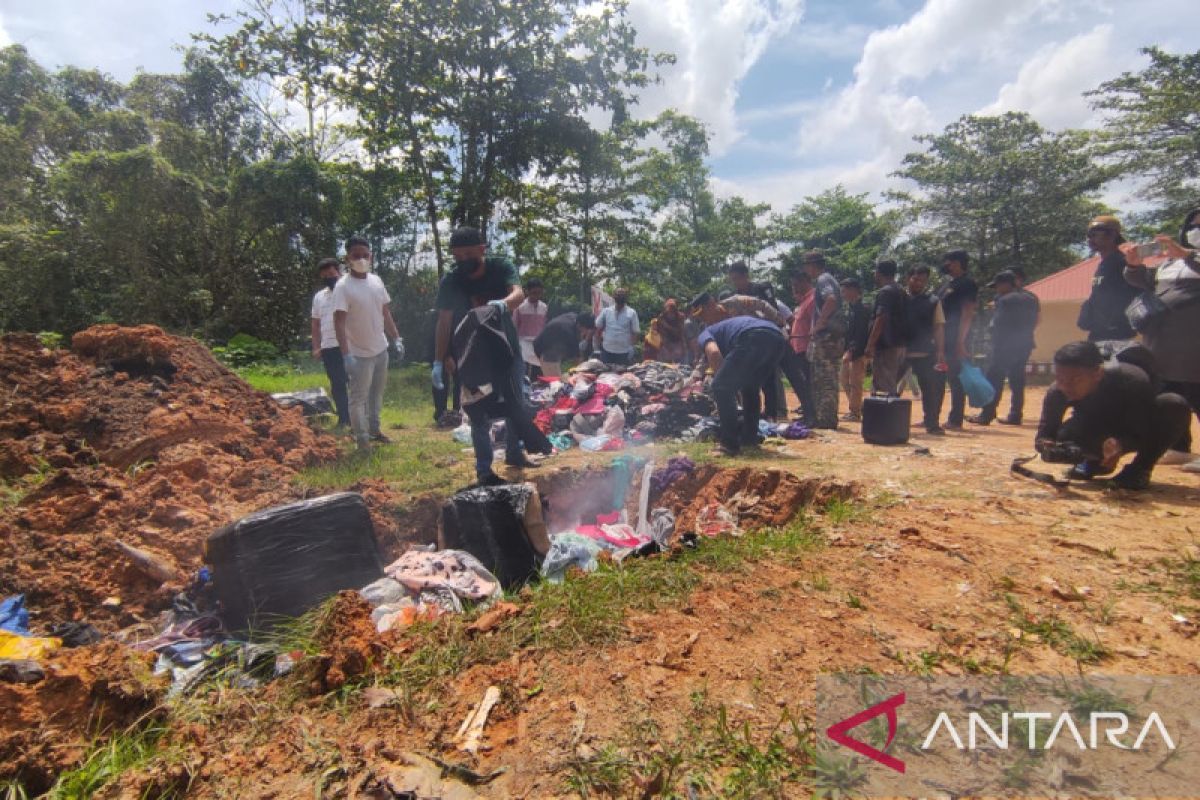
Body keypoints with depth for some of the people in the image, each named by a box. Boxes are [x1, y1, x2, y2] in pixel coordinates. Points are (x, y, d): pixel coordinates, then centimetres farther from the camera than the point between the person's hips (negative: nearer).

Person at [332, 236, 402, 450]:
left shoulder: (376, 281, 3)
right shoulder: (343, 286, -16)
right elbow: (339, 322, -20)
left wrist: (396, 337, 9)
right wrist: (346, 355, -26)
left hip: (381, 350, 7)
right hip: (360, 354, -7)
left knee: (377, 393, 18)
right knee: (359, 398, 1)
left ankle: (374, 430, 32)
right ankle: (362, 441, 9)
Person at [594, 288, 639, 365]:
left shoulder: (631, 313, -2)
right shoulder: (606, 311, 3)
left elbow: (635, 332, -2)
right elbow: (598, 328, 10)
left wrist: (631, 346, -7)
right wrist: (598, 343, 7)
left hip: (624, 352, -2)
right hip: (607, 351, 2)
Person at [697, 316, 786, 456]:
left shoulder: (704, 334, 26)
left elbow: (714, 353, -1)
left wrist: (721, 379, 11)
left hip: (754, 338, -8)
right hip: (777, 339, 8)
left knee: (721, 387, 4)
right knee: (751, 388, 28)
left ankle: (730, 444, 3)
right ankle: (749, 437, 29)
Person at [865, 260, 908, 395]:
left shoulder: (884, 292, -12)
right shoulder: (900, 291, 17)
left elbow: (881, 318, -21)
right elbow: (900, 318, 19)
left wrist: (870, 344, -21)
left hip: (886, 345, -10)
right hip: (899, 345, 10)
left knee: (881, 387, -10)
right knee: (893, 387, 15)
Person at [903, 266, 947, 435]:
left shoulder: (933, 301, 5)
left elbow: (939, 326, 1)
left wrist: (940, 351, -9)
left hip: (926, 353, 0)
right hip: (901, 351, 0)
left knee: (931, 388, 0)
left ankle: (931, 423, 12)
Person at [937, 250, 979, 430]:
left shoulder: (967, 283, -8)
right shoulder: (949, 284, 19)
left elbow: (967, 313, -15)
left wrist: (960, 340, -21)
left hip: (956, 339, -9)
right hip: (943, 338, 9)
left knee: (957, 380, -4)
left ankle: (955, 420, 2)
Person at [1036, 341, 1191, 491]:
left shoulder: (1132, 381, -35)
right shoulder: (1057, 392, -28)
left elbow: (1142, 435, -33)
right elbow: (1045, 432, -24)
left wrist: (1120, 445, -55)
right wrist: (1046, 445, -48)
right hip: (1102, 434, 1)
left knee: (1174, 405, -32)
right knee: (1065, 436, -31)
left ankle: (1140, 469, -11)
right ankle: (1095, 461, 7)